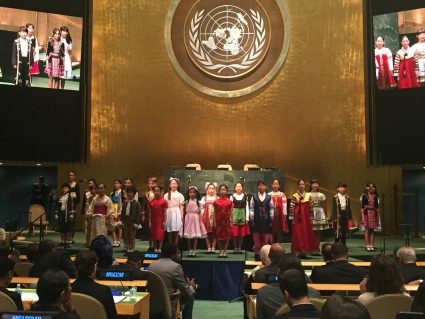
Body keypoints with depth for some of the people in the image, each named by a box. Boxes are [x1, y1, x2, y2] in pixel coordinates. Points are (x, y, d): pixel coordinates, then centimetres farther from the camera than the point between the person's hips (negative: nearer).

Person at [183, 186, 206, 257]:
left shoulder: (198, 202, 3)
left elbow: (199, 213, 1)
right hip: (188, 219, 1)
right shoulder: (186, 202, 5)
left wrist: (200, 222, -3)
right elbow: (185, 212, 6)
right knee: (188, 236, 2)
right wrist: (183, 221, 1)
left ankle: (194, 250, 6)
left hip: (195, 219, -1)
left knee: (195, 236, -1)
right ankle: (189, 250, 9)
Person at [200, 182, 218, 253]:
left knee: (214, 233, -2)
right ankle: (209, 248, 7)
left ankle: (213, 248, 4)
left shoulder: (217, 199, 8)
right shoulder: (204, 198, 12)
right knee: (207, 233, 0)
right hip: (207, 218, 1)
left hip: (215, 217, -1)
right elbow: (202, 209, 9)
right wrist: (201, 218, 0)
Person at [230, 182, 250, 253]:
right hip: (234, 215, -1)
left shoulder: (245, 196, 6)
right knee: (235, 233, -1)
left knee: (242, 233, 2)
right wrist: (230, 218, -3)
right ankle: (235, 248, 6)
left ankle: (240, 248, 9)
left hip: (243, 215, 1)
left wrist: (247, 218, 1)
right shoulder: (232, 196, 3)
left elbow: (247, 207, 6)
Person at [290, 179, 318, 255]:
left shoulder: (308, 195, 5)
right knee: (298, 233, -3)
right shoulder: (294, 196, -3)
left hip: (306, 218, 3)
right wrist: (293, 219, -8)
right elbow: (292, 209, -5)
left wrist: (311, 218, 6)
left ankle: (306, 249, 13)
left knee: (307, 233, 4)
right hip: (298, 218, -3)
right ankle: (299, 250, 3)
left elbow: (310, 208, 9)